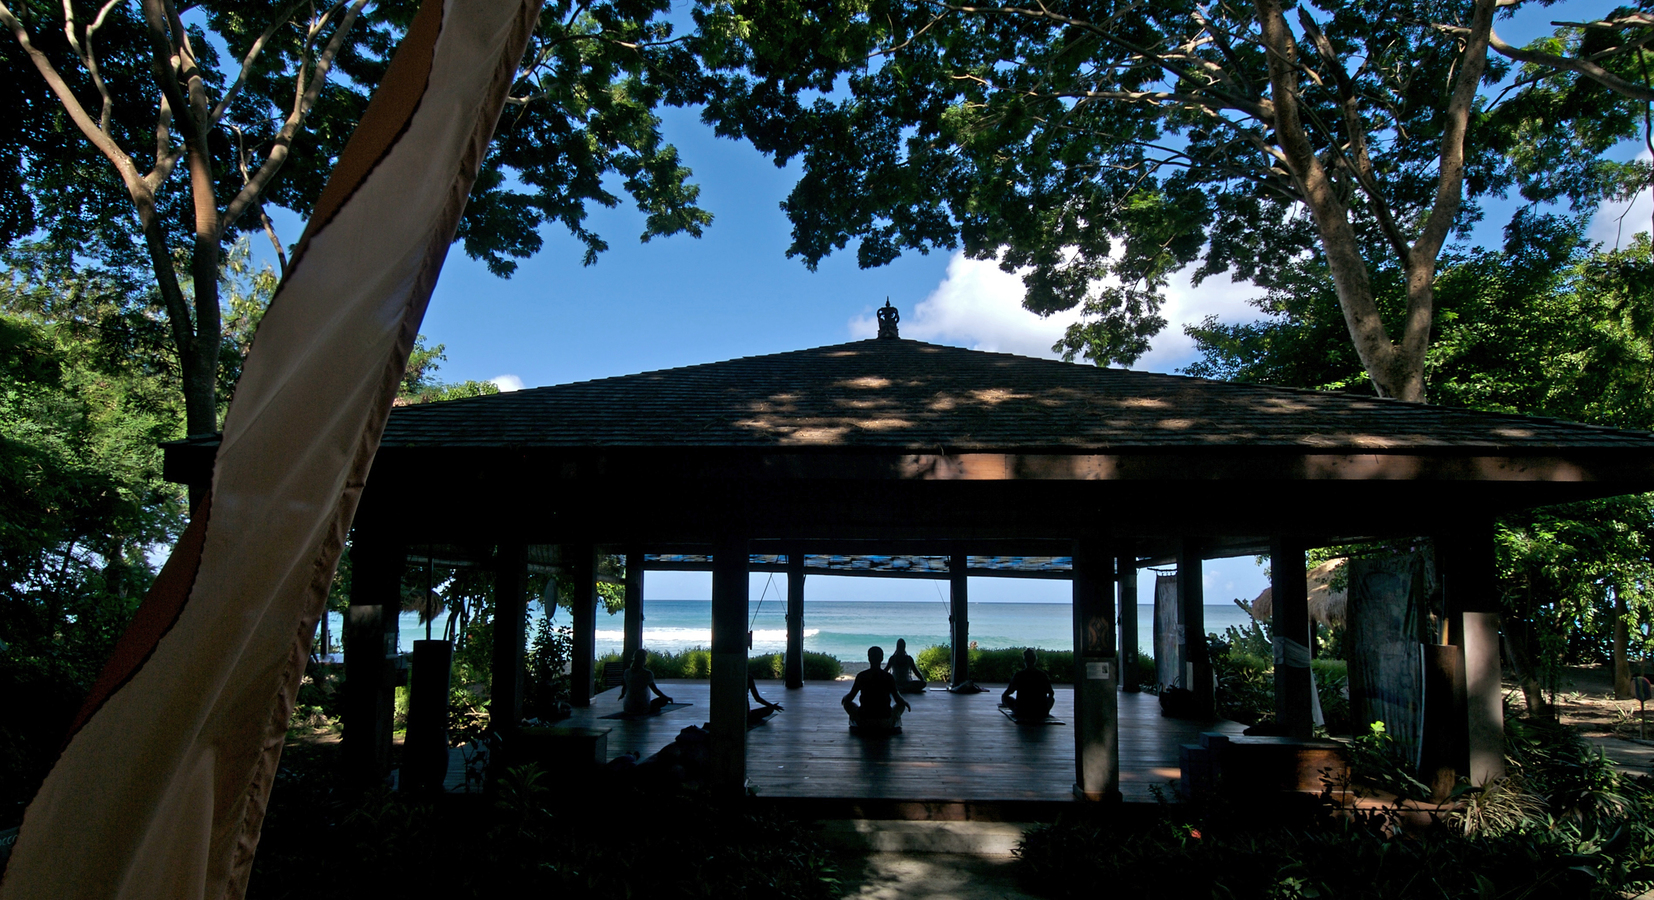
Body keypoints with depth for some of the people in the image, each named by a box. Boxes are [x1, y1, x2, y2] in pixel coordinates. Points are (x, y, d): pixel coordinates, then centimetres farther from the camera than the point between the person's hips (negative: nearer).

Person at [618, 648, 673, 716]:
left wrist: (622, 695, 36)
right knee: (663, 699, 10)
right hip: (643, 709, -4)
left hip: (627, 708, 4)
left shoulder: (627, 672, -3)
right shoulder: (648, 674, -15)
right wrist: (666, 697, 10)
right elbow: (655, 690, -6)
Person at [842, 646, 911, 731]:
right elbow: (898, 700, 0)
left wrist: (845, 697, 26)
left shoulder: (861, 676, -3)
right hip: (885, 723, 0)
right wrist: (906, 702, 23)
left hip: (864, 723, 0)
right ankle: (896, 725, 8)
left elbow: (849, 698, 2)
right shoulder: (888, 677, -2)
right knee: (901, 705, 28)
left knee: (847, 703, 27)